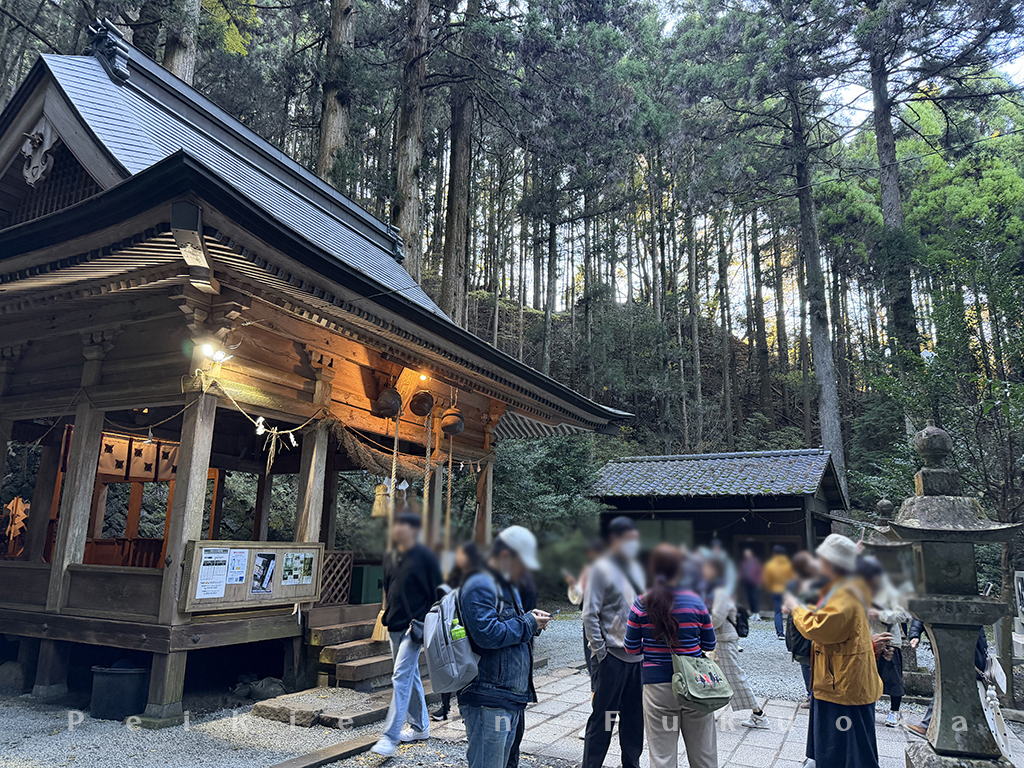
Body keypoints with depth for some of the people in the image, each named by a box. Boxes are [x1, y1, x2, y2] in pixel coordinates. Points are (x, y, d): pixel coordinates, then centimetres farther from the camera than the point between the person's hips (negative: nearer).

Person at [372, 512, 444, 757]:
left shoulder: (424, 555, -9)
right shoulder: (390, 557, 10)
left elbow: (436, 590, -8)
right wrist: (387, 614, 15)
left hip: (414, 627, -7)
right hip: (395, 625, 7)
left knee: (401, 677, -11)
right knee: (411, 676, 16)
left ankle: (390, 737, -8)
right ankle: (420, 727, 29)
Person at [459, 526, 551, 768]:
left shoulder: (507, 586, 19)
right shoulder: (480, 585, -15)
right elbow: (488, 634, -25)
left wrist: (530, 620, 7)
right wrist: (527, 623, -14)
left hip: (510, 698, 10)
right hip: (488, 700, -10)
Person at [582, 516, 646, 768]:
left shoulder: (635, 568, 11)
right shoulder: (602, 568, -10)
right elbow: (590, 615, -12)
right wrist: (600, 651, -14)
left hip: (638, 655, 7)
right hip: (613, 656, -7)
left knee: (634, 718, 15)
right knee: (602, 718, 2)